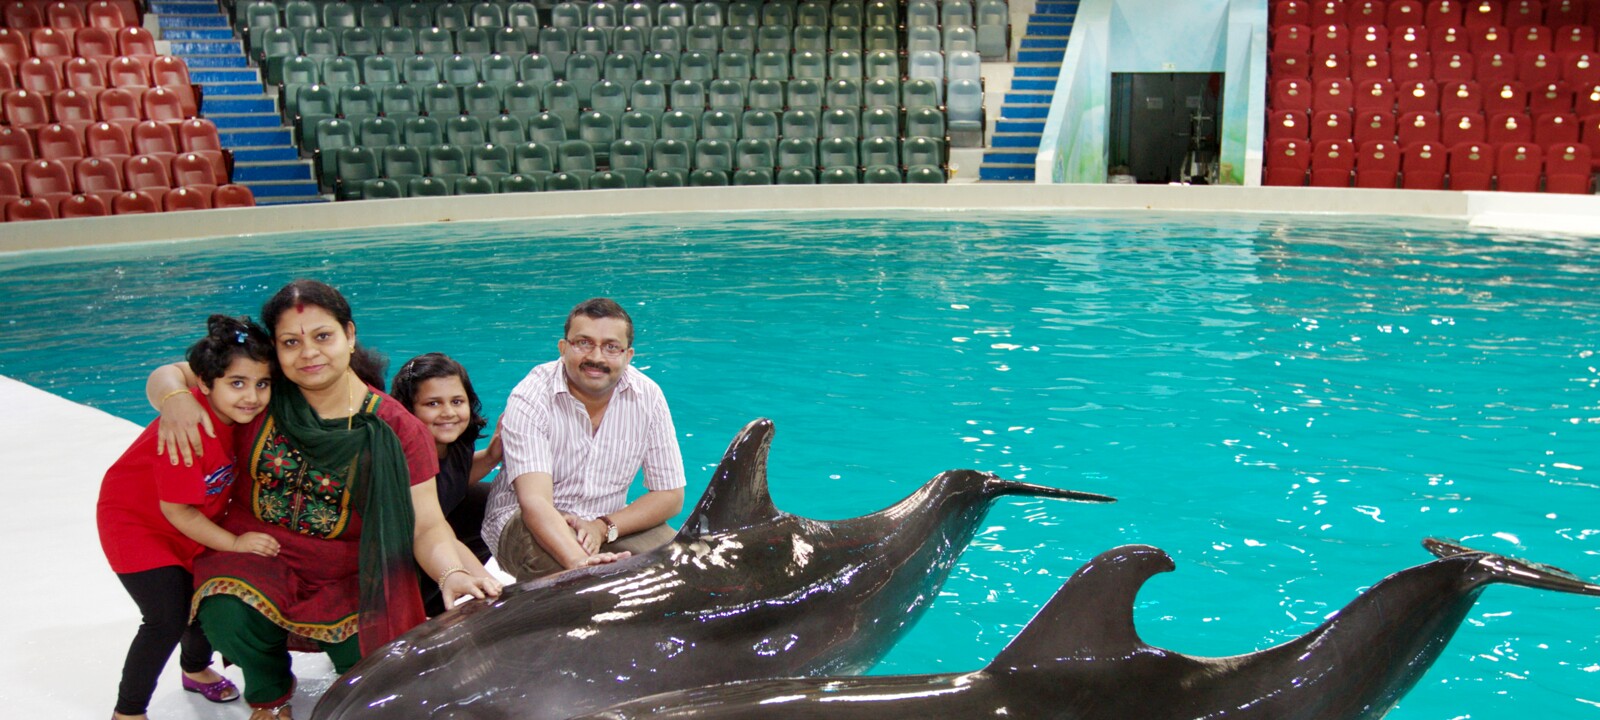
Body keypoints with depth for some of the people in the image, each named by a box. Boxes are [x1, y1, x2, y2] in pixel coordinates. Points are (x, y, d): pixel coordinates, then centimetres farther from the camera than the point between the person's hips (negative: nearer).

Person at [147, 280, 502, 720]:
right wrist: (175, 399, -18)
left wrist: (452, 574, -33)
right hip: (257, 556, 1)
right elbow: (168, 375, 8)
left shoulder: (395, 431, -9)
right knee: (227, 617, -30)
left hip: (348, 577, -1)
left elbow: (427, 527, -11)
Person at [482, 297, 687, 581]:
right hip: (525, 523, -3)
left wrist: (604, 527, -20)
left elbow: (670, 495, -3)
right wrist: (580, 562, -50)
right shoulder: (530, 398, -19)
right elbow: (535, 502, -31)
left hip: (607, 528, 3)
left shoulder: (647, 396, -7)